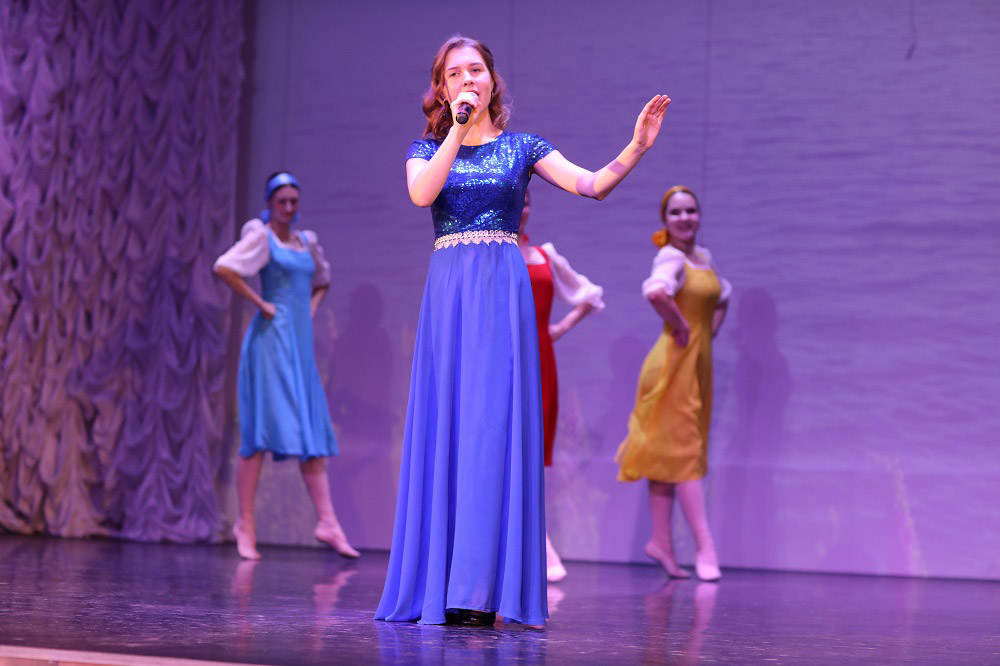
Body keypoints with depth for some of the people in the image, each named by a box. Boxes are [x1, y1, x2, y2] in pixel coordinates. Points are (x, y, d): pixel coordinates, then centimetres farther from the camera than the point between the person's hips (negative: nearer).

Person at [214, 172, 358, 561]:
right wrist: (259, 302, -13)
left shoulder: (306, 243, 17)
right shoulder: (261, 237, -3)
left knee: (313, 432, 3)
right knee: (261, 433, -7)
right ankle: (246, 524, -1)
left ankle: (327, 522, 2)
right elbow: (224, 268, -17)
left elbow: (322, 281, 35)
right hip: (271, 340, -7)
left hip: (300, 343, 7)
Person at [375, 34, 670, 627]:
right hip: (448, 290, 2)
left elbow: (594, 185, 0)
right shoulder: (427, 149, 12)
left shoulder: (521, 147, 10)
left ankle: (485, 589, -9)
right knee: (444, 428, 0)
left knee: (494, 426, -8)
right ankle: (441, 584, 6)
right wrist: (459, 130, -12)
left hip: (503, 289, -2)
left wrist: (638, 146, -14)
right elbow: (421, 194, -10)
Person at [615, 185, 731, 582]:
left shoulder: (704, 257, 13)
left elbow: (721, 297, 31)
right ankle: (704, 546, -2)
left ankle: (661, 542, 17)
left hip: (698, 362, 8)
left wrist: (709, 332, 17)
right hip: (675, 361, -8)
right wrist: (680, 326, -22)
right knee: (683, 451, -5)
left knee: (668, 453, 11)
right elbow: (656, 292, -35)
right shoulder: (671, 257, -13)